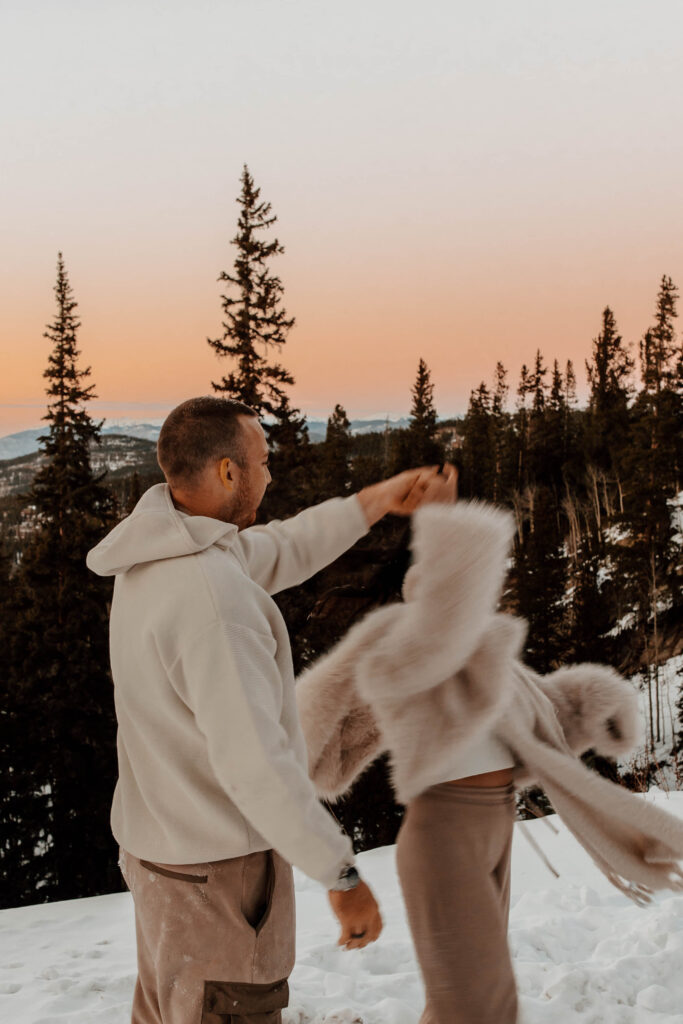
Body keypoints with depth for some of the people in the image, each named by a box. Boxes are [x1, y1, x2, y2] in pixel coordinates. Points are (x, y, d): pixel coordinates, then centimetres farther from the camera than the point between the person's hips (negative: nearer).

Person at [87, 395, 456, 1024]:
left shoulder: (161, 544, 0)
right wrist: (343, 877, -22)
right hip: (218, 873, -9)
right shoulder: (210, 594, -29)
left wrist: (383, 499, 17)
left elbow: (277, 553, 16)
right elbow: (255, 764, -30)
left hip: (161, 845, 9)